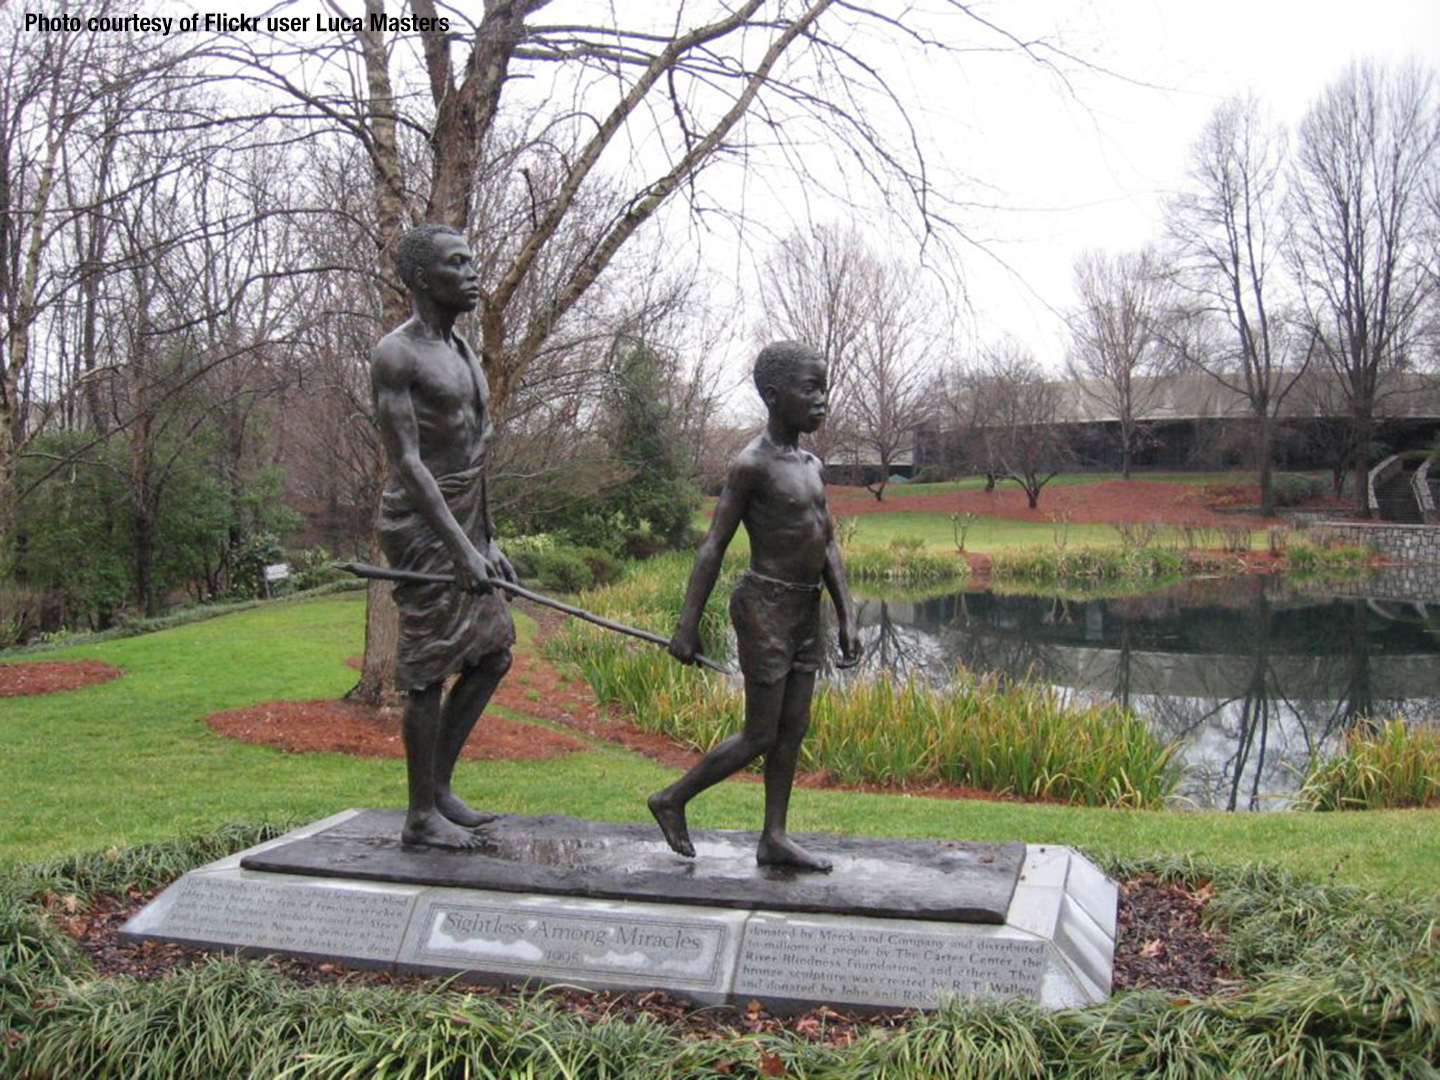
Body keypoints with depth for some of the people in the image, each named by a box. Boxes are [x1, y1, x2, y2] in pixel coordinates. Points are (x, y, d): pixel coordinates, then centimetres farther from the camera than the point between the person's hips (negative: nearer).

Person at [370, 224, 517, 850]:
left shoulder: (460, 352, 17)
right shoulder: (395, 356, -12)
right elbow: (407, 462, -19)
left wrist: (488, 541, 20)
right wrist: (462, 548, -25)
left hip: (461, 527, 9)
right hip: (422, 528, -9)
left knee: (493, 653, 13)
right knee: (430, 671, -3)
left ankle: (439, 785, 24)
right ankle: (421, 816, 9)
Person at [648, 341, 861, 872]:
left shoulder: (811, 465, 11)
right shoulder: (752, 464, -13)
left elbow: (829, 547, 13)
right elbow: (713, 547, -14)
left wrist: (848, 620, 8)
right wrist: (687, 628, -15)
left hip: (805, 610, 8)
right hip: (764, 607, -8)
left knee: (793, 730, 9)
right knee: (760, 736, -2)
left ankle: (774, 838, 18)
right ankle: (671, 801, 14)